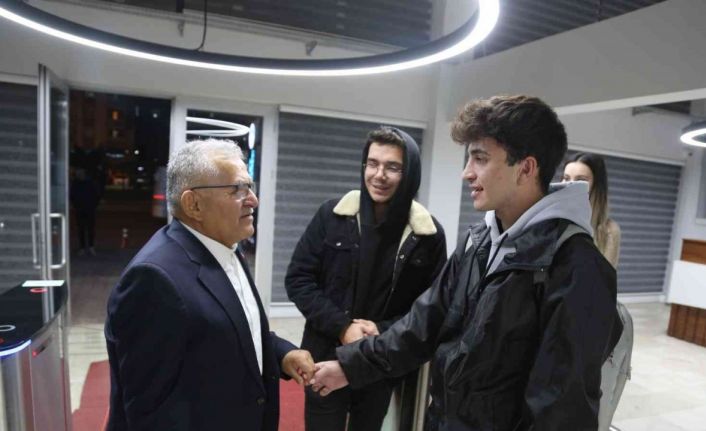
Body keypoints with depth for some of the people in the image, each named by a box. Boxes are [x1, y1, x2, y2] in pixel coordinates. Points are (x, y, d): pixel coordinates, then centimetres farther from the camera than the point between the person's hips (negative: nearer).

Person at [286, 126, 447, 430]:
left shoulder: (428, 234, -8)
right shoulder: (332, 215, -8)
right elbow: (298, 278, -5)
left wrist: (384, 331, -16)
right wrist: (341, 327, -15)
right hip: (326, 359, 0)